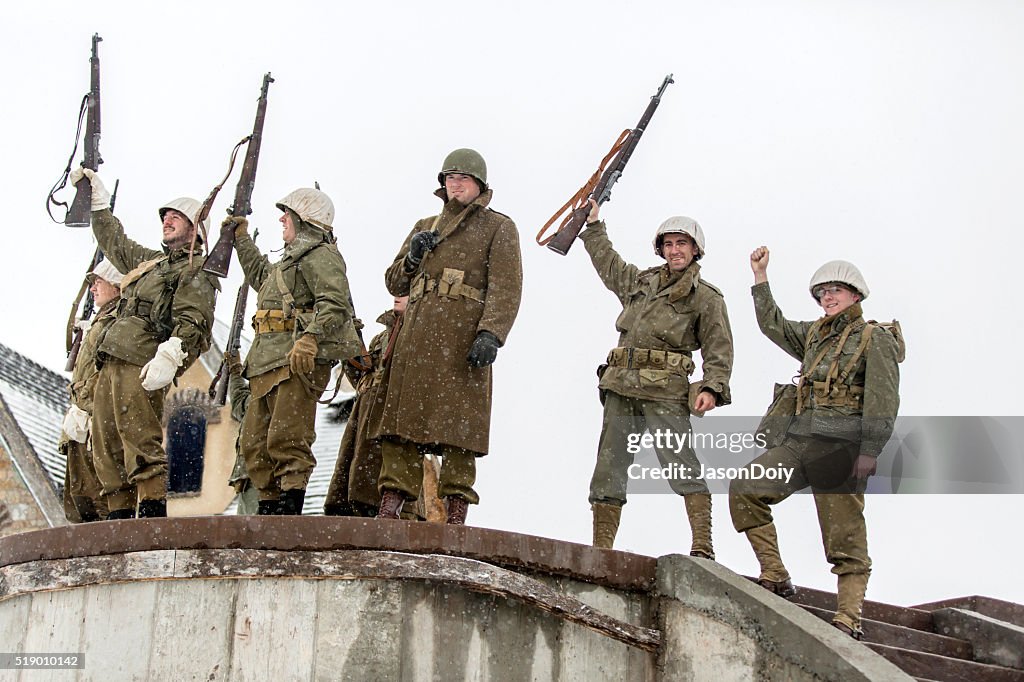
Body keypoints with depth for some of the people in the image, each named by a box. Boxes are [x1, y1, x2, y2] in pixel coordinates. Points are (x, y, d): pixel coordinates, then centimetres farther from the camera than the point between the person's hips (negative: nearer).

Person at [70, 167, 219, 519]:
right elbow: (115, 242, 45)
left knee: (139, 438, -17)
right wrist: (98, 199, 44)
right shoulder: (152, 261, 30)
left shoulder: (197, 270, 1)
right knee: (106, 441, 4)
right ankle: (120, 513, 5)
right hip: (111, 362, 9)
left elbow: (192, 322, -13)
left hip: (141, 363, -9)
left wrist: (170, 357, -27)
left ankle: (153, 511, -19)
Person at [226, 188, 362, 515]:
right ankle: (269, 506, 11)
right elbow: (259, 274, 51)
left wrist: (310, 338, -32)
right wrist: (242, 239, 53)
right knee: (254, 442, 8)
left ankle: (290, 509, -18)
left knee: (286, 439, -16)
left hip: (298, 362, -11)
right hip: (268, 364, 11)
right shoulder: (290, 260, 29)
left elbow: (335, 304, -19)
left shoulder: (320, 254, -3)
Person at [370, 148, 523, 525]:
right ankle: (390, 509, -4)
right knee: (400, 417, -3)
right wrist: (413, 257, 5)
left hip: (462, 336, -5)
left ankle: (456, 515, -11)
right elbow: (395, 283, 26)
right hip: (416, 333, 5)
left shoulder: (499, 227, 11)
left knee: (457, 422, -10)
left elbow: (506, 289, -3)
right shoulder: (425, 226, 27)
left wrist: (491, 334, -18)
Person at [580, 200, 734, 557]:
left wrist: (712, 388, -16)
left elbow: (719, 351, -1)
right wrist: (594, 225, 44)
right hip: (620, 388, 6)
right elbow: (608, 264, 41)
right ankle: (600, 549, 6)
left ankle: (703, 548, -18)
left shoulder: (706, 297, 6)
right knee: (608, 468, 3)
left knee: (682, 466, -15)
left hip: (664, 392, -6)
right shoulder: (641, 281, 22)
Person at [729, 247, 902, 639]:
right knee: (744, 489, -8)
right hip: (800, 439, 7)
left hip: (841, 445, -7)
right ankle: (775, 577, -3)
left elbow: (883, 401, -8)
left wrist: (870, 452, -16)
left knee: (844, 537, -8)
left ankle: (848, 619, -5)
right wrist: (760, 277, 23)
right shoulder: (814, 335, 21)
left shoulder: (876, 339, 0)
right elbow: (772, 324, 29)